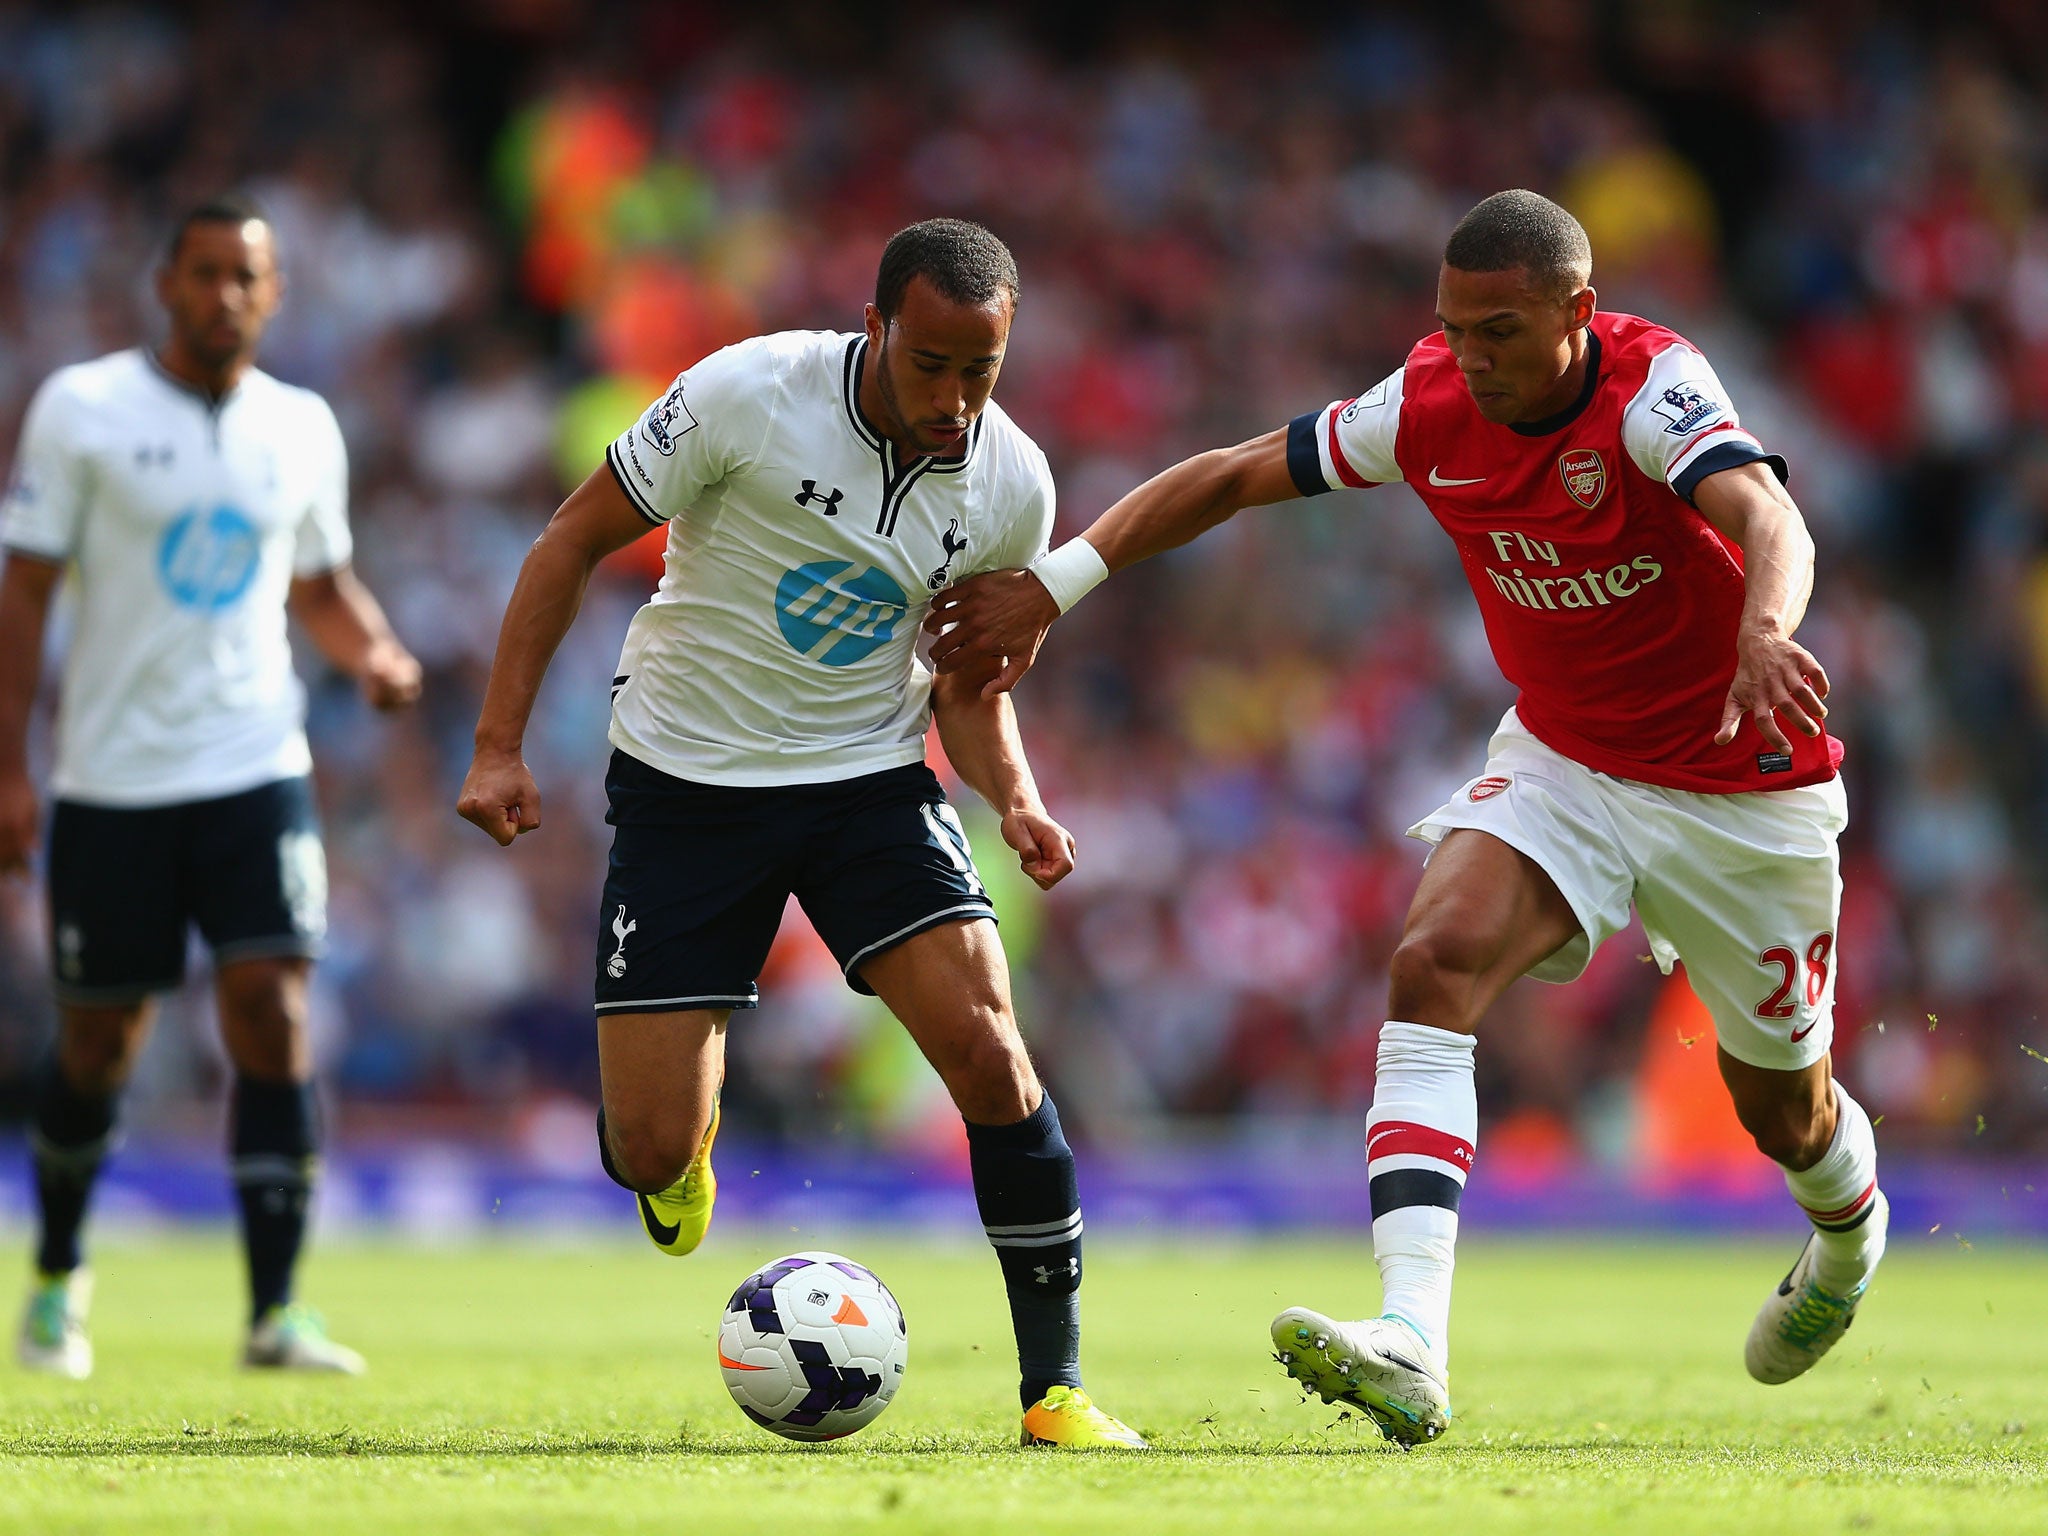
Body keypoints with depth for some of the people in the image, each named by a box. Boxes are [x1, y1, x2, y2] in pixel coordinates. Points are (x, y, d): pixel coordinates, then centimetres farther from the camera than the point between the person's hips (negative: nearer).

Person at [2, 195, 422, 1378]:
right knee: (100, 1042, 7)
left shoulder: (304, 429, 8)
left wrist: (379, 654, -1)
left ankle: (276, 1312, -12)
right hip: (113, 780, -2)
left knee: (273, 1013, -13)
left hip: (256, 769, 2)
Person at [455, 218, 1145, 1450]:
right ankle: (686, 1137, 35)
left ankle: (1057, 1387, -8)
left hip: (873, 778, 2)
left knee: (990, 1050, -18)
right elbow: (577, 539, -8)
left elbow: (969, 683, 7)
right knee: (649, 1154, -6)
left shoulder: (1013, 485, -7)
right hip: (686, 780, -2)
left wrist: (1016, 799, -14)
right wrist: (499, 744, -13)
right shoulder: (748, 395, -19)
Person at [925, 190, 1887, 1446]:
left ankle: (1849, 1239, 52)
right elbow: (1231, 478, -2)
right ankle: (1412, 1347, -36)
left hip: (1742, 790, -3)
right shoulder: (1427, 407, -13)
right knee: (1436, 964, -25)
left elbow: (1765, 517, -46)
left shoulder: (1651, 387, -28)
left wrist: (1764, 633, -69)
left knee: (1782, 1107, 12)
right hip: (1561, 763, 3)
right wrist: (1053, 585, -8)